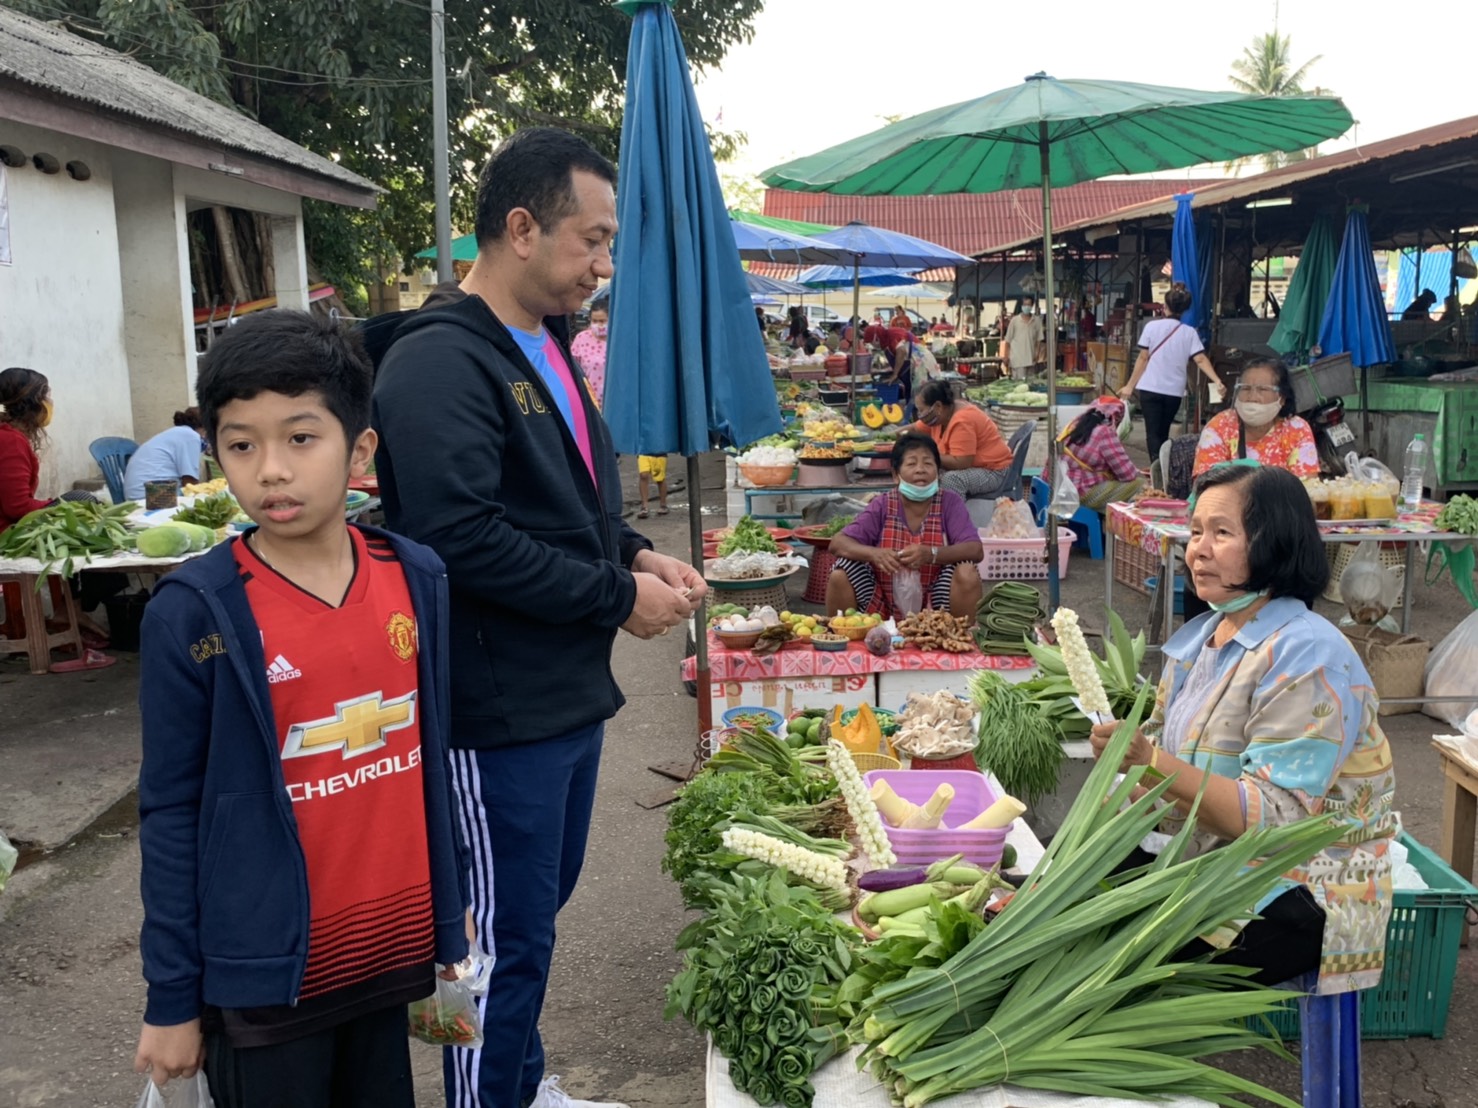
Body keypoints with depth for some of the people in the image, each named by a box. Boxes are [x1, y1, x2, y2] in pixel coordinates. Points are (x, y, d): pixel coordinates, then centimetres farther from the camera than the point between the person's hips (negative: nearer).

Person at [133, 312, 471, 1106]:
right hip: (263, 971, -3)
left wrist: (451, 919, 9)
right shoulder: (192, 615, -14)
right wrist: (172, 997, -3)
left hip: (391, 948, 4)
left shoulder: (416, 579, -3)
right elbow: (170, 814, -8)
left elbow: (434, 757, 5)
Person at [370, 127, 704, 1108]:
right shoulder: (440, 362, -19)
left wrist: (634, 552, 2)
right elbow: (462, 538, -27)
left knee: (542, 907, 23)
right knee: (508, 939, 5)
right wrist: (618, 597, -19)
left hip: (570, 692, 10)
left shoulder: (548, 348, 11)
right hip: (501, 711, -10)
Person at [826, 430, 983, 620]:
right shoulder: (882, 505, -1)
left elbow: (976, 550, -14)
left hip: (935, 612, 0)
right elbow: (838, 543, -8)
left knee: (967, 573, -25)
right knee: (840, 577, -21)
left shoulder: (950, 503, -3)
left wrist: (931, 554, -32)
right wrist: (874, 554, -29)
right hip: (883, 609, 1)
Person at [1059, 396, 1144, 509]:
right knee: (1138, 482, -5)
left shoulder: (1077, 423, 11)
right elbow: (1127, 473, -11)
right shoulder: (1104, 432, -14)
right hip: (1080, 495, -9)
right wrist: (1139, 474, 11)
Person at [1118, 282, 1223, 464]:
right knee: (1163, 433, 18)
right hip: (1174, 391, 3)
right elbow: (1201, 360, -8)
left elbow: (1143, 358, -2)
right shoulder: (1190, 332, 2)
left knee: (1152, 433, -2)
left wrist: (1130, 386, 3)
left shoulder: (1152, 326, -3)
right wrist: (1217, 381, -9)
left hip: (1150, 388, -3)